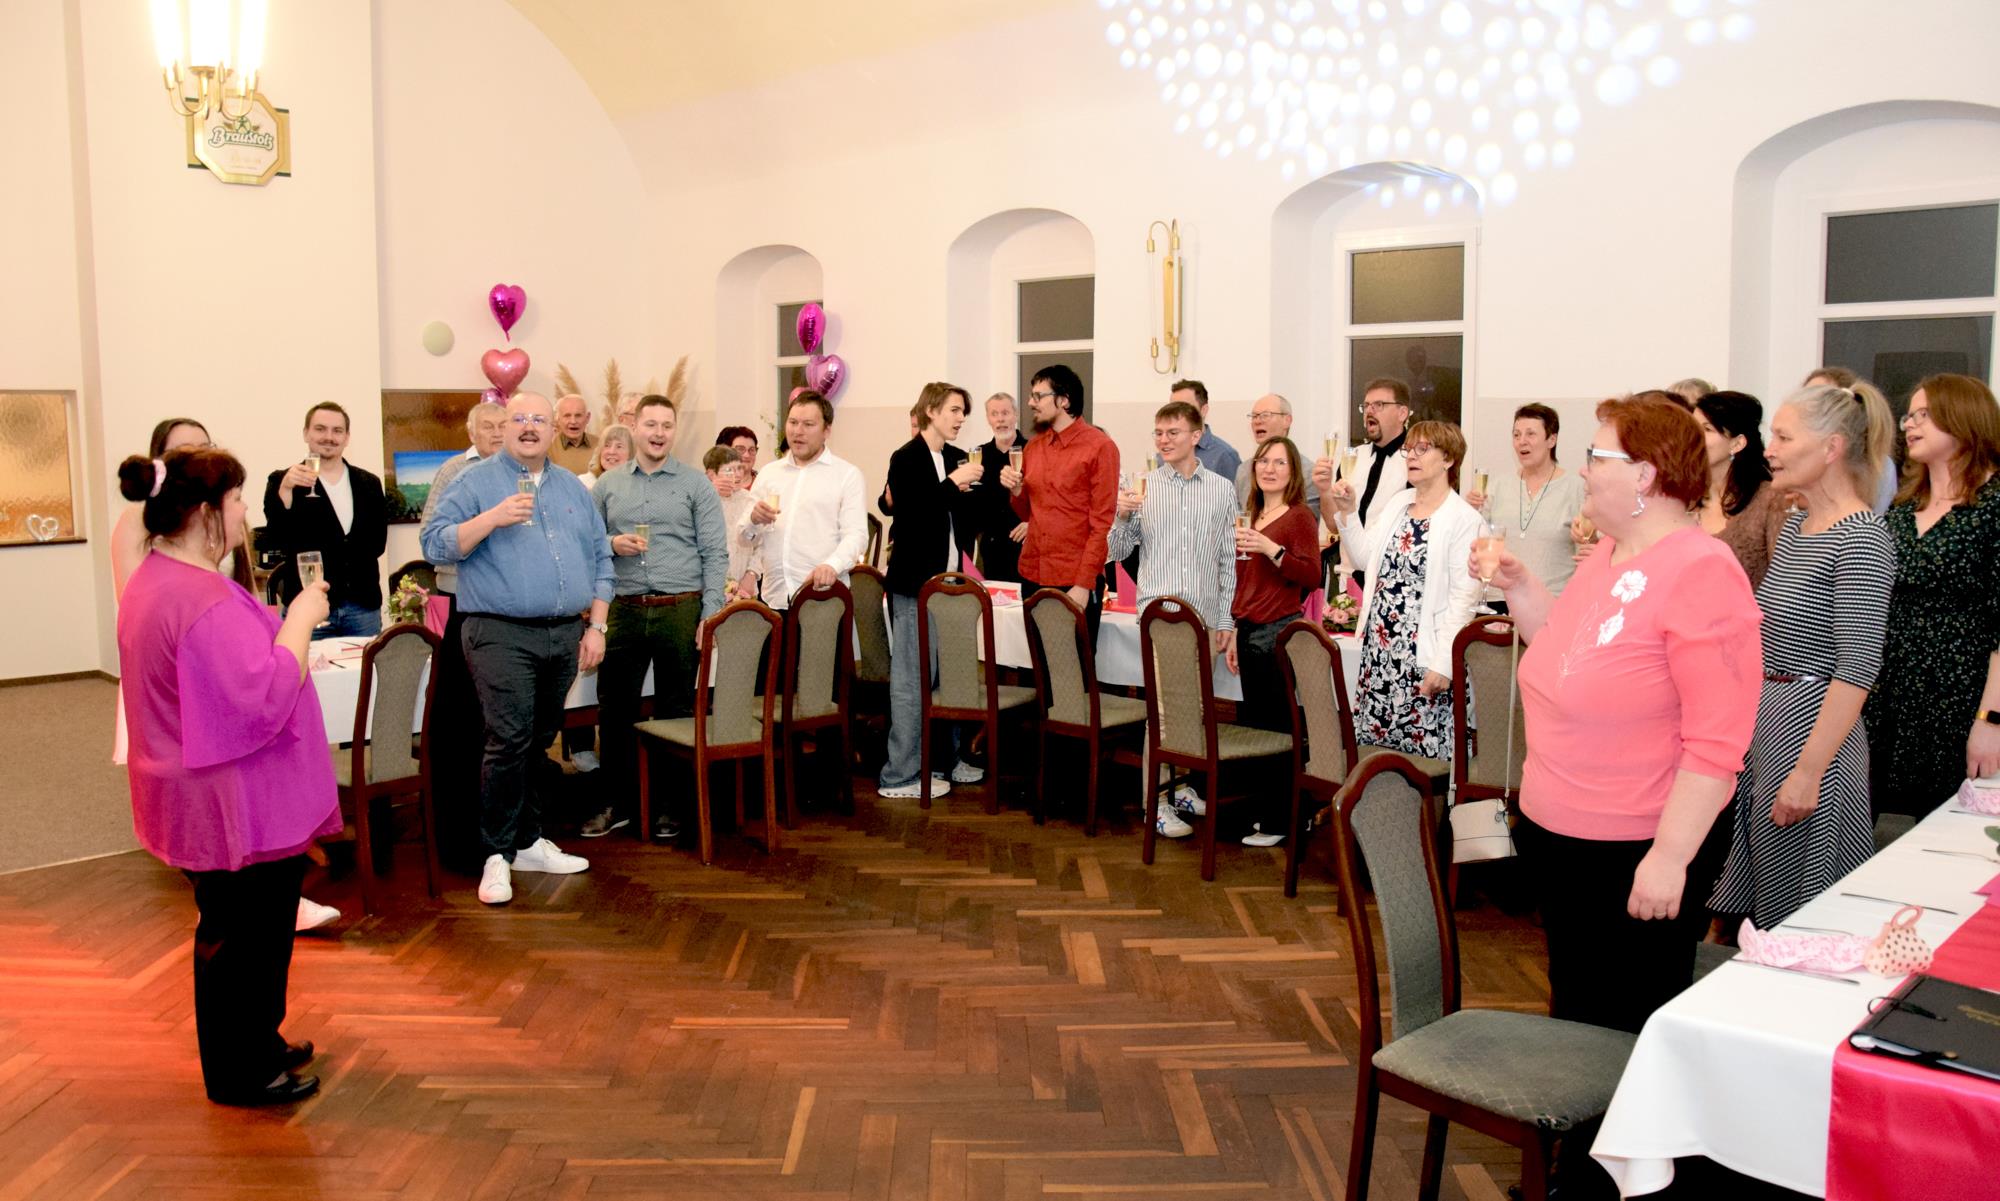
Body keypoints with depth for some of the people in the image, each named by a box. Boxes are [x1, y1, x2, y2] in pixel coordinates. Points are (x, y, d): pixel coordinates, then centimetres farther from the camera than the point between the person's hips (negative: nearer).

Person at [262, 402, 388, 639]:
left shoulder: (369, 483, 12)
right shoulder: (283, 481, 3)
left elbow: (378, 541, 12)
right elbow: (276, 540, -8)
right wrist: (285, 490, -20)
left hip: (362, 607, 3)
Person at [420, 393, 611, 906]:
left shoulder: (573, 488, 16)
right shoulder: (476, 482, 1)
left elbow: (599, 559, 17)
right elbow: (435, 544, -7)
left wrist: (597, 627, 10)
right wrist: (493, 518, -20)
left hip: (564, 636, 5)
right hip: (502, 634, -5)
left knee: (540, 743, 12)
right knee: (509, 742, -11)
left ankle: (529, 842, 23)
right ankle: (497, 854, -1)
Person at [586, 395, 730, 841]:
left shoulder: (696, 485, 2)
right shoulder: (608, 485, 10)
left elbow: (715, 554, -1)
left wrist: (710, 615, -9)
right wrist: (612, 544, -8)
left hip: (681, 609, -2)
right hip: (625, 610, 2)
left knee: (676, 711, 5)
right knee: (615, 706, 4)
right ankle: (618, 801, 17)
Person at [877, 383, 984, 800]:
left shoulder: (957, 457, 12)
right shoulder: (906, 459, -8)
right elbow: (910, 512, -19)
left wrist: (969, 489, -2)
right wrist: (953, 483, -19)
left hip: (950, 580, 7)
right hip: (915, 582, -7)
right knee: (913, 677, -5)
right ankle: (900, 775, 1)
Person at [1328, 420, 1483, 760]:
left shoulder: (1464, 519, -9)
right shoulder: (1397, 503, 13)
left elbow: (1463, 599, -12)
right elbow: (1367, 557, 14)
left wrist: (1444, 663, -16)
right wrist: (1347, 514, 5)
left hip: (1422, 656, -7)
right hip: (1379, 648, 7)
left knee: (1419, 754, -2)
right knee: (1371, 743, 10)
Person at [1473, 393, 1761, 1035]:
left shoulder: (1700, 572, -21)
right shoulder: (1606, 555, 7)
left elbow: (1716, 741, -24)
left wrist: (1670, 857, -24)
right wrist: (1517, 585, 9)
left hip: (1634, 857, -8)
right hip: (1556, 837, 9)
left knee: (1621, 1029, 9)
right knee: (1572, 1010, 23)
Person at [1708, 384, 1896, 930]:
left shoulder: (1861, 538, -16)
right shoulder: (1794, 526, 11)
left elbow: (1858, 667, -20)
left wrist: (1809, 772, -22)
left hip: (1812, 725, -9)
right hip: (1762, 720, 9)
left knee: (1803, 913, 3)